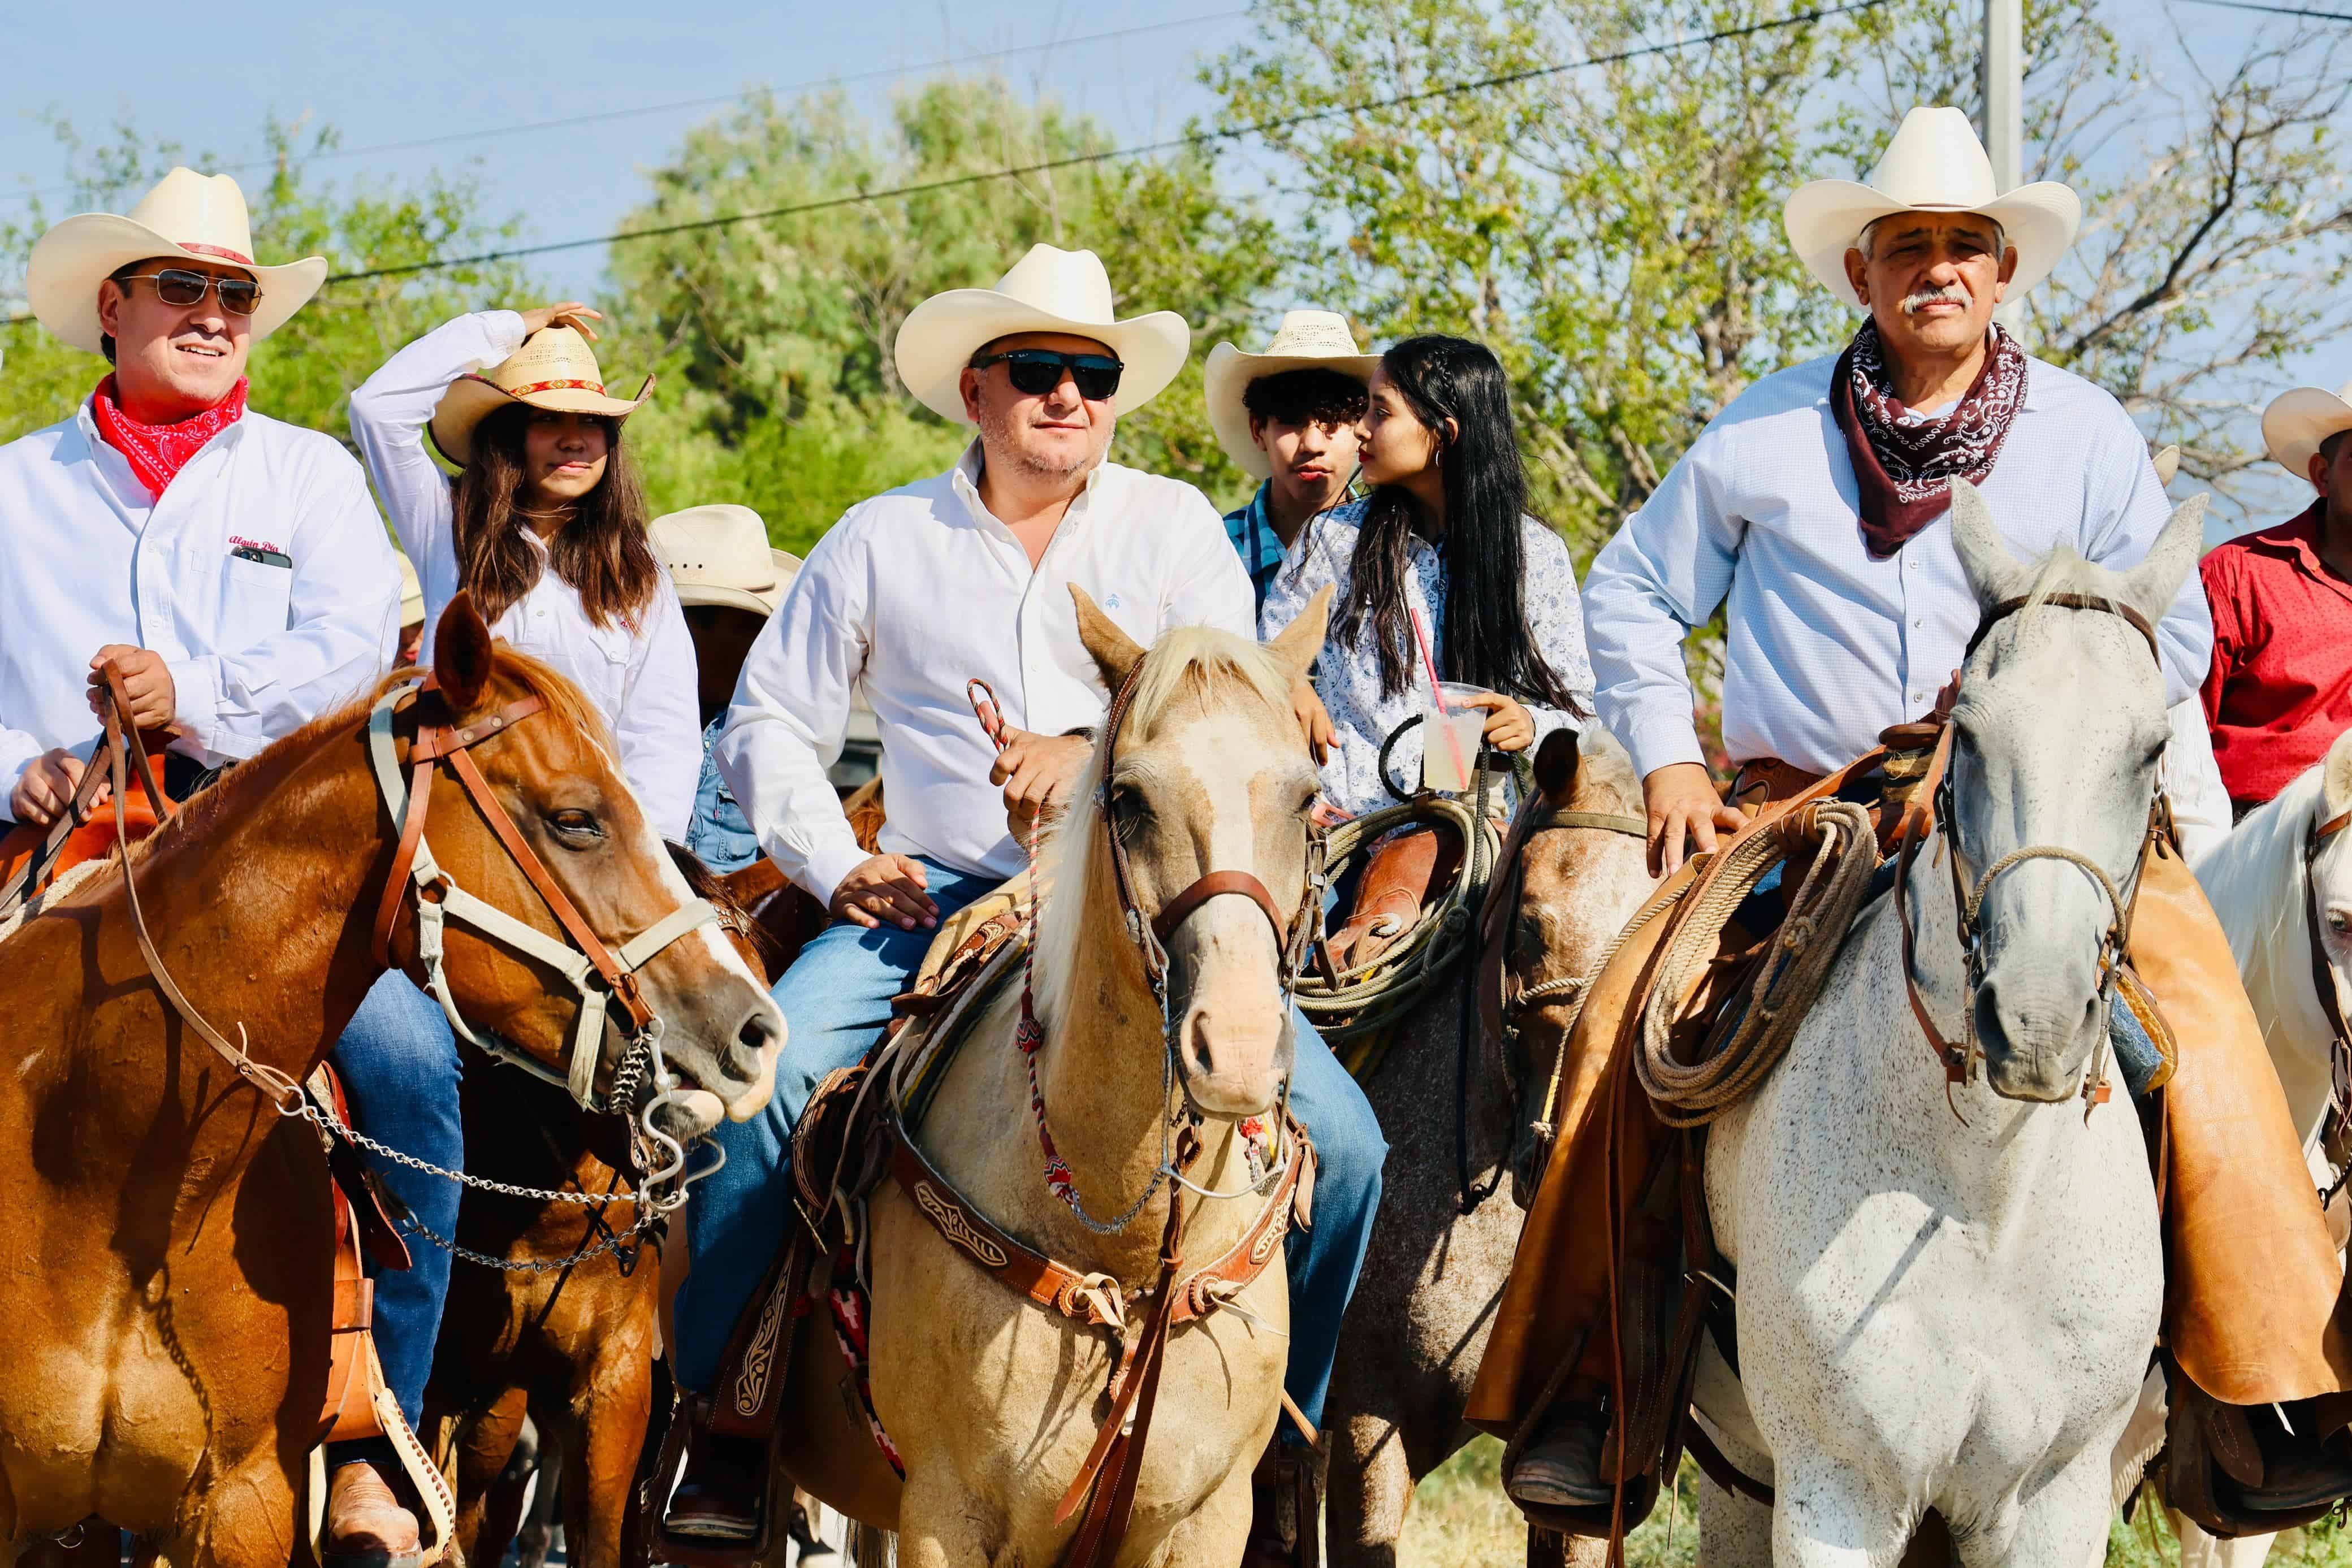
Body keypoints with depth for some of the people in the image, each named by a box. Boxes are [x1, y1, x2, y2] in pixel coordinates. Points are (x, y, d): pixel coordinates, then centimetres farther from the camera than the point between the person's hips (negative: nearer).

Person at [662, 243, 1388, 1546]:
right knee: (764, 1077, -26)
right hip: (932, 900, 0)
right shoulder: (883, 540, 11)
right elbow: (768, 721, 14)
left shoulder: (1176, 530, 9)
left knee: (1338, 1138, -18)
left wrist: (1101, 754, -22)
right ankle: (713, 1431, -15)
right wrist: (837, 866, -1)